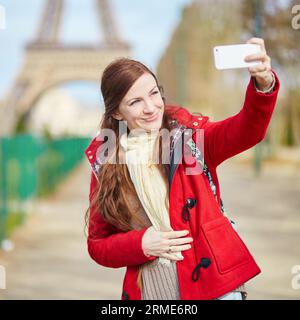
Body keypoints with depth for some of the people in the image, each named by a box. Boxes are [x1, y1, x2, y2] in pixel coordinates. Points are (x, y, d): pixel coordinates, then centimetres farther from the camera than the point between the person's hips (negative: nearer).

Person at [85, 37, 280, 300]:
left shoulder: (190, 135, -4)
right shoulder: (105, 164, 0)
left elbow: (246, 130, -23)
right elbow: (97, 244, 6)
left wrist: (263, 84, -42)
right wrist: (140, 244, -12)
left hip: (213, 286, -1)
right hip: (148, 292, 1)